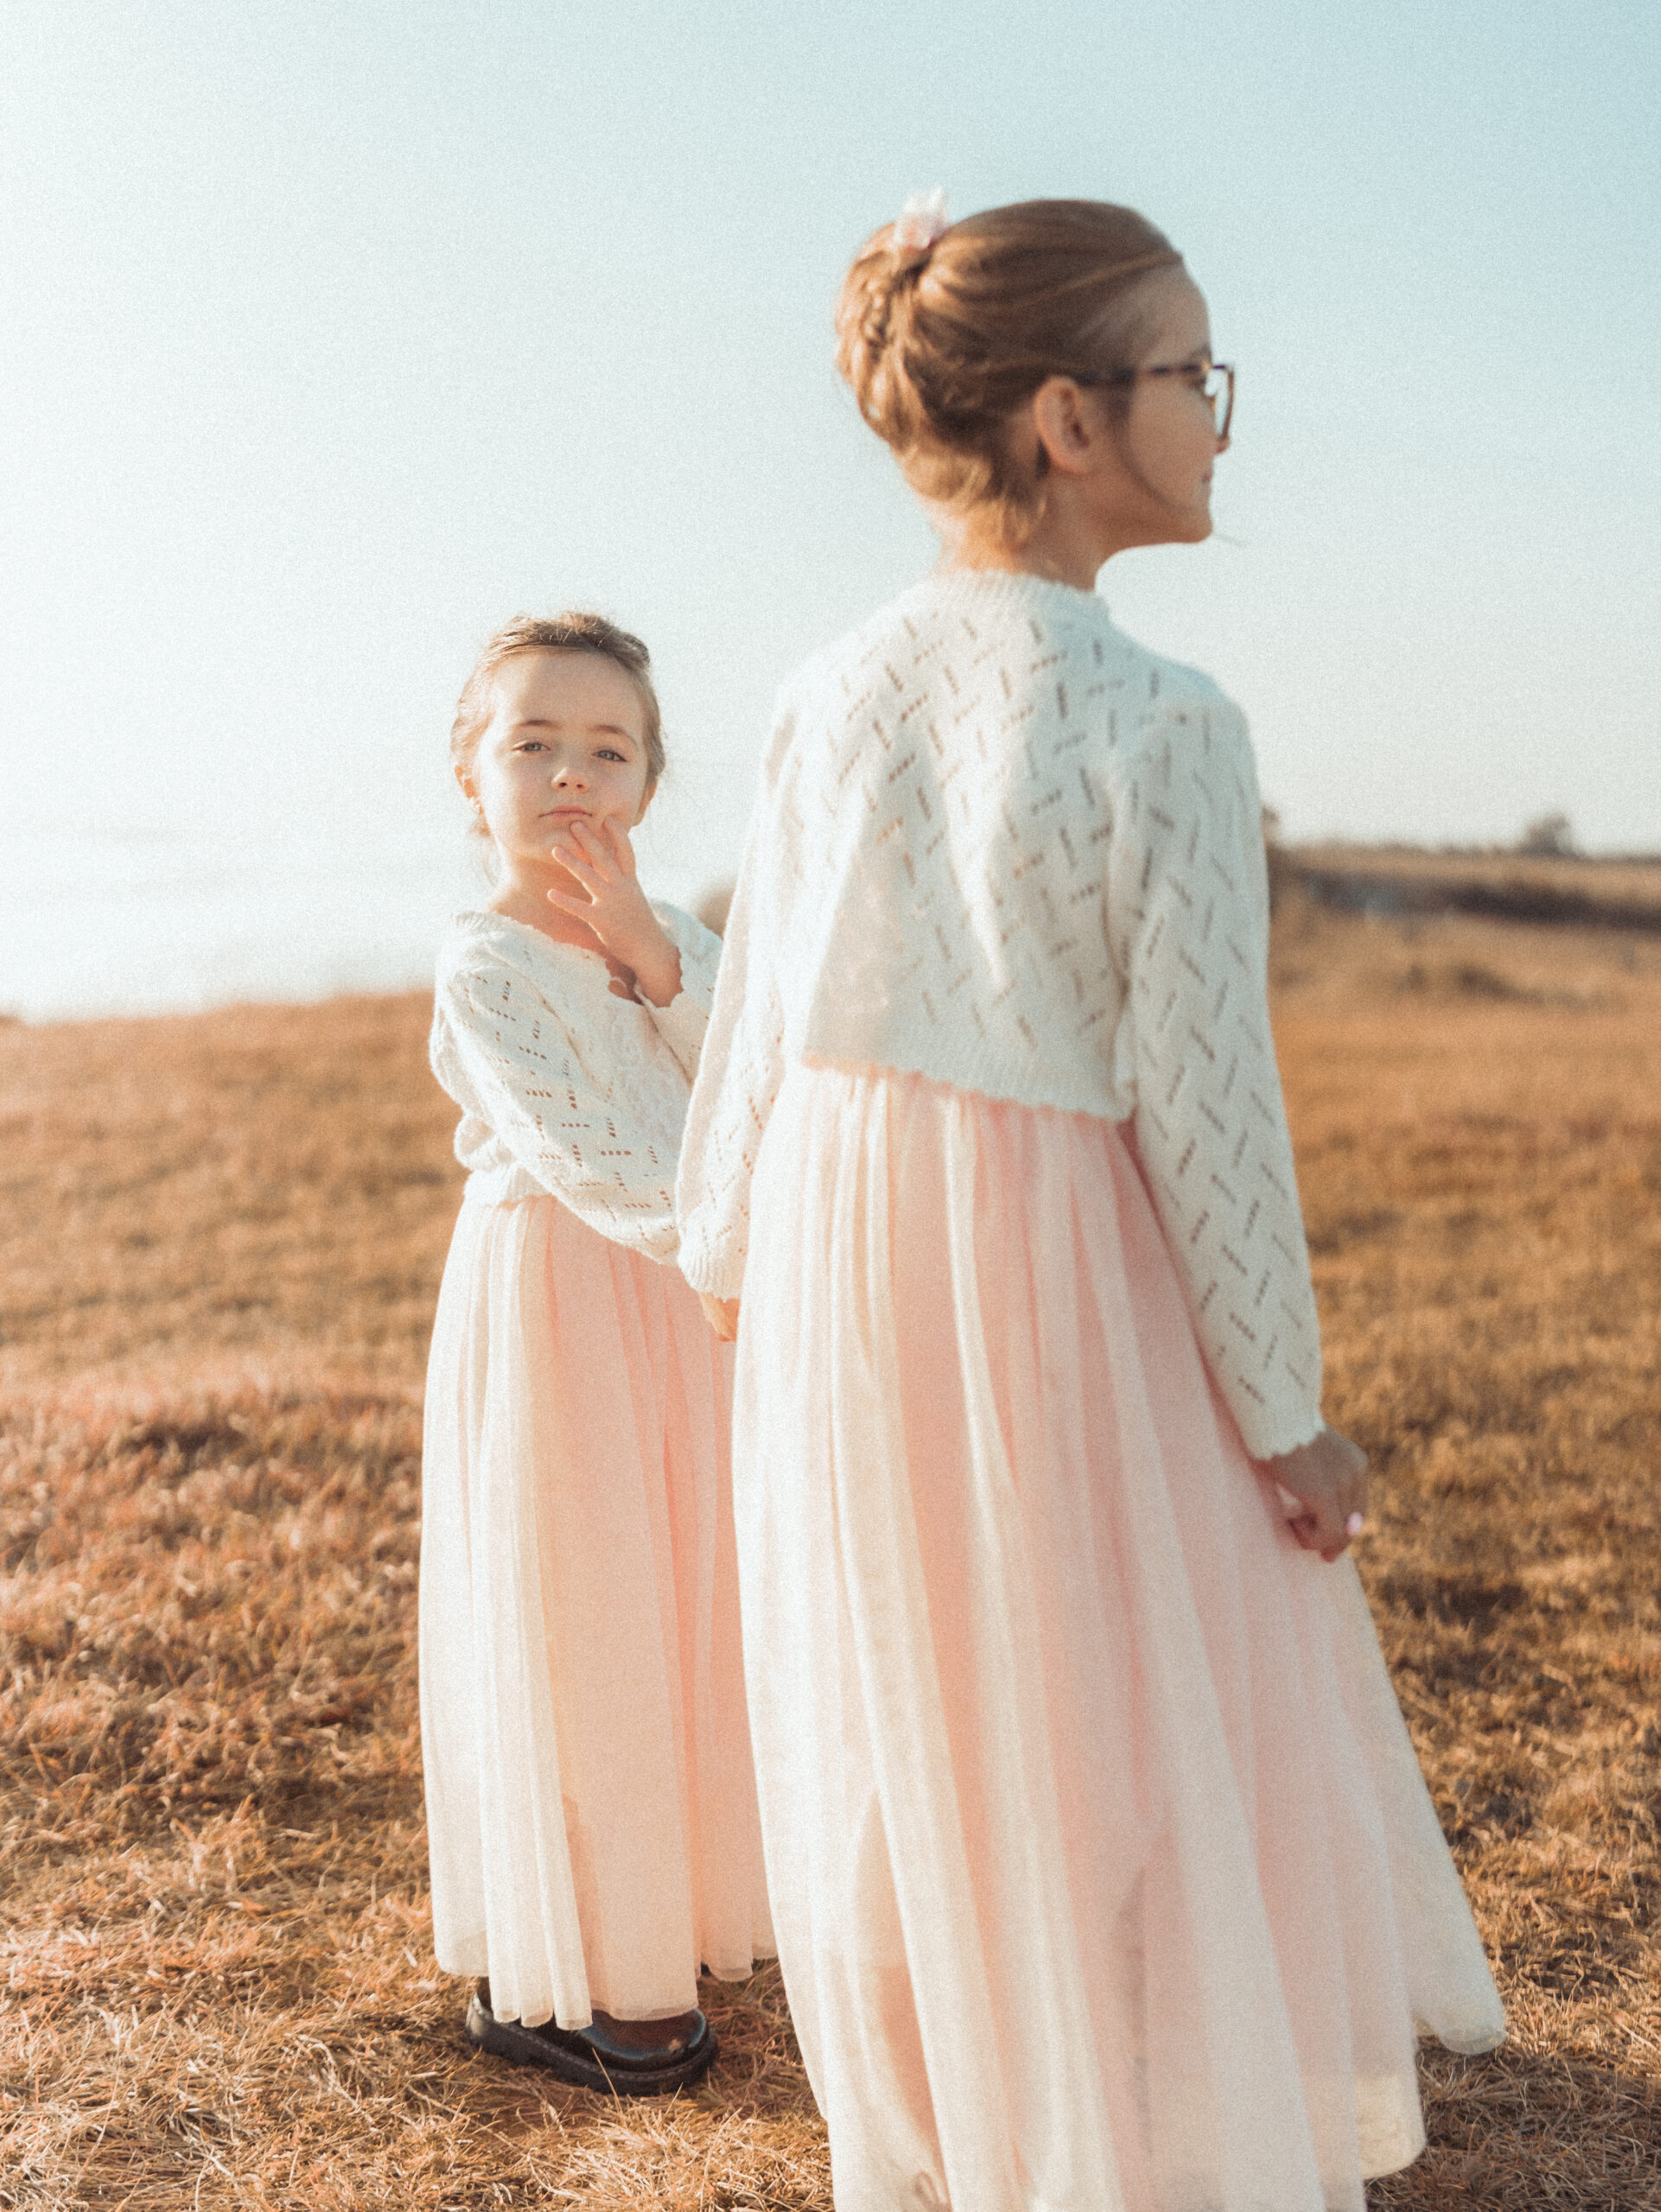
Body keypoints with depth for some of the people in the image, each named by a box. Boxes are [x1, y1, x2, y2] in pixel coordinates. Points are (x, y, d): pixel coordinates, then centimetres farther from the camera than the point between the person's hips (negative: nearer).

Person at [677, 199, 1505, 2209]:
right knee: (1122, 1755, 12)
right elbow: (1200, 1096, -17)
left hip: (841, 1275, 6)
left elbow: (756, 1008, 5)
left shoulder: (831, 689, -2)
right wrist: (1282, 1408, -7)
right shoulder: (1162, 728, -19)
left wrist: (723, 1246, 20)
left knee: (901, 1745, 21)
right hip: (1062, 1285, -6)